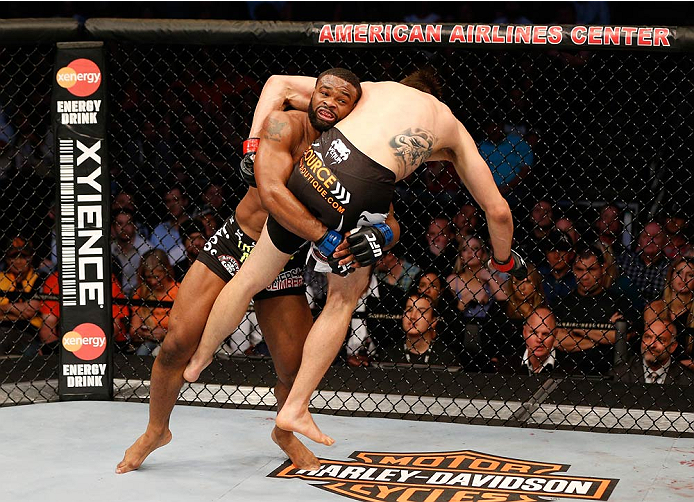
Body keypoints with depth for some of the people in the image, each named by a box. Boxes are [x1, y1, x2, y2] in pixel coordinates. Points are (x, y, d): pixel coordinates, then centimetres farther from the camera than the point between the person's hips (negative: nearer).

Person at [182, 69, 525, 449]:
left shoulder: (370, 88, 32)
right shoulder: (452, 128, 28)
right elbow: (497, 211, 30)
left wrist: (255, 147, 21)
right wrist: (505, 261, 46)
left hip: (320, 163, 2)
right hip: (364, 192, -1)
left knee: (252, 277, 19)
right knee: (343, 300, 22)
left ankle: (194, 363, 36)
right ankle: (296, 408, 21)